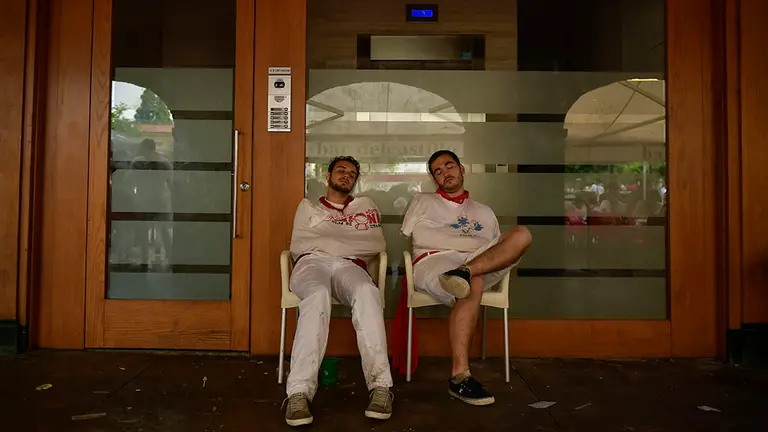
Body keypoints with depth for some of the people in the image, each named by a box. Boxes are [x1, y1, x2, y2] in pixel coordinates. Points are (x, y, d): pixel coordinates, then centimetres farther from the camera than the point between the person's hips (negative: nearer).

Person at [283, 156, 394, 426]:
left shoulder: (365, 206, 28)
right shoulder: (308, 207, 29)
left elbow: (377, 244, 11)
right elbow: (297, 247, 13)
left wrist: (325, 238, 5)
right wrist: (348, 238, 5)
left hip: (349, 266, 1)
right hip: (312, 263, 0)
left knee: (367, 293, -38)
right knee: (318, 296, -39)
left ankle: (380, 386, -42)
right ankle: (299, 392, -46)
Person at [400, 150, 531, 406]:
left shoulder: (484, 212, 33)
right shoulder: (422, 202, 25)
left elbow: (498, 248, 23)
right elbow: (421, 237, 8)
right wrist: (474, 243, 1)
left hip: (482, 264, 4)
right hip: (433, 262, -3)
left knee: (522, 234, -21)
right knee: (473, 285, -39)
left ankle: (464, 272, -44)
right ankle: (459, 377, -40)